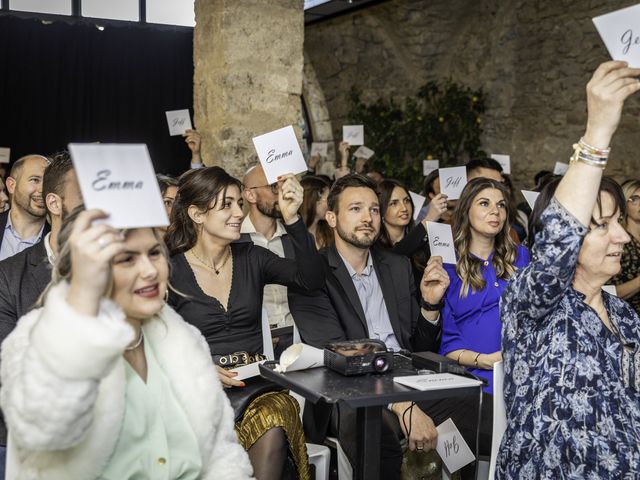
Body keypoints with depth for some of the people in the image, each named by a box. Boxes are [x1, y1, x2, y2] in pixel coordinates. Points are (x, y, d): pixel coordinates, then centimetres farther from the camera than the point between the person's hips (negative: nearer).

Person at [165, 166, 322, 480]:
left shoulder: (251, 258, 7)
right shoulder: (172, 271, -2)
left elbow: (310, 279, -7)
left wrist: (291, 219, -15)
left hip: (254, 384, 2)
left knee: (272, 430, -31)